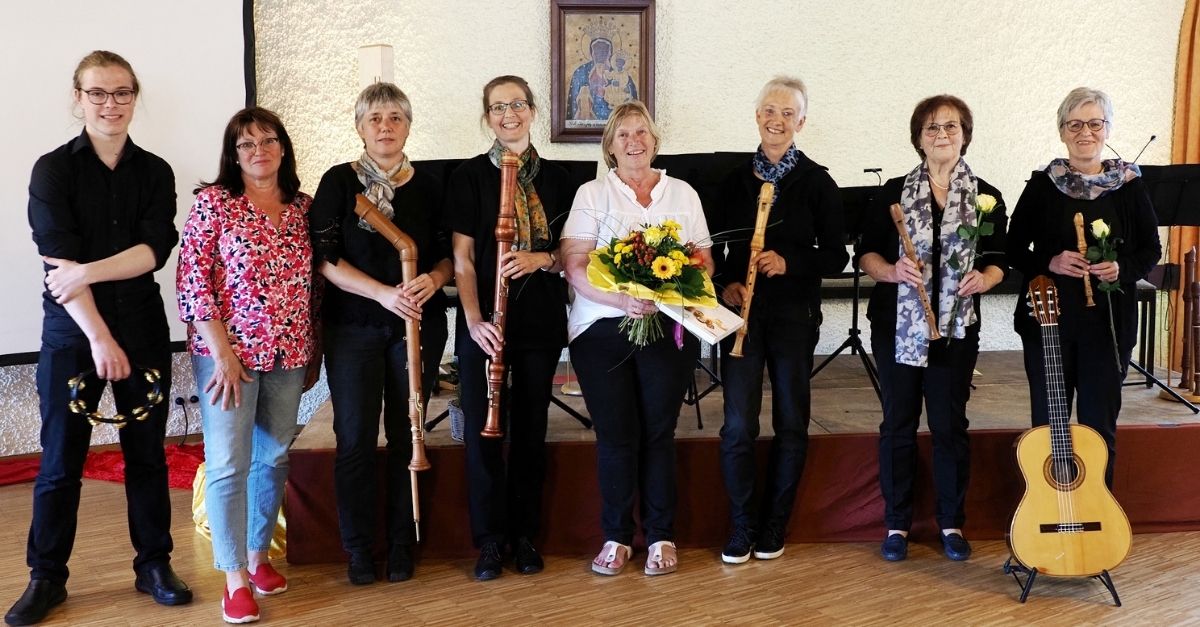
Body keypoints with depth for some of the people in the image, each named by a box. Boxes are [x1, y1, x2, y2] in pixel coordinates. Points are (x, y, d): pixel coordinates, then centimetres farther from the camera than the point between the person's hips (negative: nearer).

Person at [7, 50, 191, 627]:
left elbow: (155, 249, -7)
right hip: (71, 332, -2)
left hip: (142, 327, 2)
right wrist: (99, 336, -18)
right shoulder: (53, 170, -3)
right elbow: (59, 262, -12)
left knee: (147, 452, 9)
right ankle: (46, 577, 19)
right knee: (60, 459, 5)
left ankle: (154, 564, 21)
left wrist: (87, 271, -20)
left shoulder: (154, 172, 5)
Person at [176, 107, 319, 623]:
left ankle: (258, 555, 30)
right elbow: (191, 280, -9)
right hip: (228, 352, -4)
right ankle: (235, 578, 10)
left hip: (289, 354, 4)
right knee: (228, 464, -1)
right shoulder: (213, 201, -5)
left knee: (274, 457, 13)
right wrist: (221, 350, -14)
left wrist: (314, 351, 11)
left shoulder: (303, 206, 7)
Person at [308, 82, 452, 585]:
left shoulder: (428, 187, 5)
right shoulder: (339, 182, 0)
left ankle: (402, 546, 19)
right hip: (352, 326, -1)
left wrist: (433, 279, -15)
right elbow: (324, 258, -7)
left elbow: (448, 255, 8)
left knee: (406, 437, 6)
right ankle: (358, 549, 16)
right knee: (356, 440, 1)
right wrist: (383, 292, -19)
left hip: (418, 324, 2)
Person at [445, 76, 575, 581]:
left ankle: (526, 535, 22)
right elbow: (462, 258, -4)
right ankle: (490, 540, 15)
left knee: (530, 427, 8)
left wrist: (540, 259, -13)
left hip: (541, 318, 2)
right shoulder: (470, 176, 0)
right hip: (485, 321, -2)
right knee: (484, 429, 1)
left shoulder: (555, 178, 7)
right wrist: (474, 321, -16)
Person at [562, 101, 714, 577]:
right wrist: (623, 300, -21)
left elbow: (705, 260, 10)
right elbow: (575, 266, -5)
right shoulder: (592, 194, 5)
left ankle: (661, 537, 17)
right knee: (616, 436, 1)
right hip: (603, 330, -1)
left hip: (670, 329, 1)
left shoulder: (683, 194, 12)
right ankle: (616, 537, 17)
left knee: (659, 433, 3)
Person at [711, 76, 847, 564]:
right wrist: (724, 284, -6)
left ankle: (775, 525, 22)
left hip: (795, 316, -1)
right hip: (742, 313, 1)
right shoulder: (736, 180, 7)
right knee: (738, 426, -3)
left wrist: (789, 263, -17)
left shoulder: (817, 182, 0)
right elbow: (716, 248, 12)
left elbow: (836, 257, -2)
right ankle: (741, 526, 13)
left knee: (791, 422, 7)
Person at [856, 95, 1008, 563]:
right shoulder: (894, 193, 2)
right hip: (897, 325, 0)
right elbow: (866, 253, 3)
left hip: (956, 327, 0)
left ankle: (952, 523, 23)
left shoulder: (987, 198, 3)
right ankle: (897, 523, 19)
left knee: (950, 425, 6)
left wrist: (984, 279, -14)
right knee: (898, 424, 6)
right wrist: (891, 271, -17)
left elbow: (998, 261, 8)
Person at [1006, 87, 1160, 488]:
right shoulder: (1042, 185, 0)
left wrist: (1122, 269, -14)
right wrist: (1050, 263, -15)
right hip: (1048, 321, 0)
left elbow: (1151, 250, 6)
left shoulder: (1129, 185, 0)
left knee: (1099, 426, 8)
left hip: (1108, 324, 0)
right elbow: (1015, 248, 3)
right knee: (1048, 425, 9)